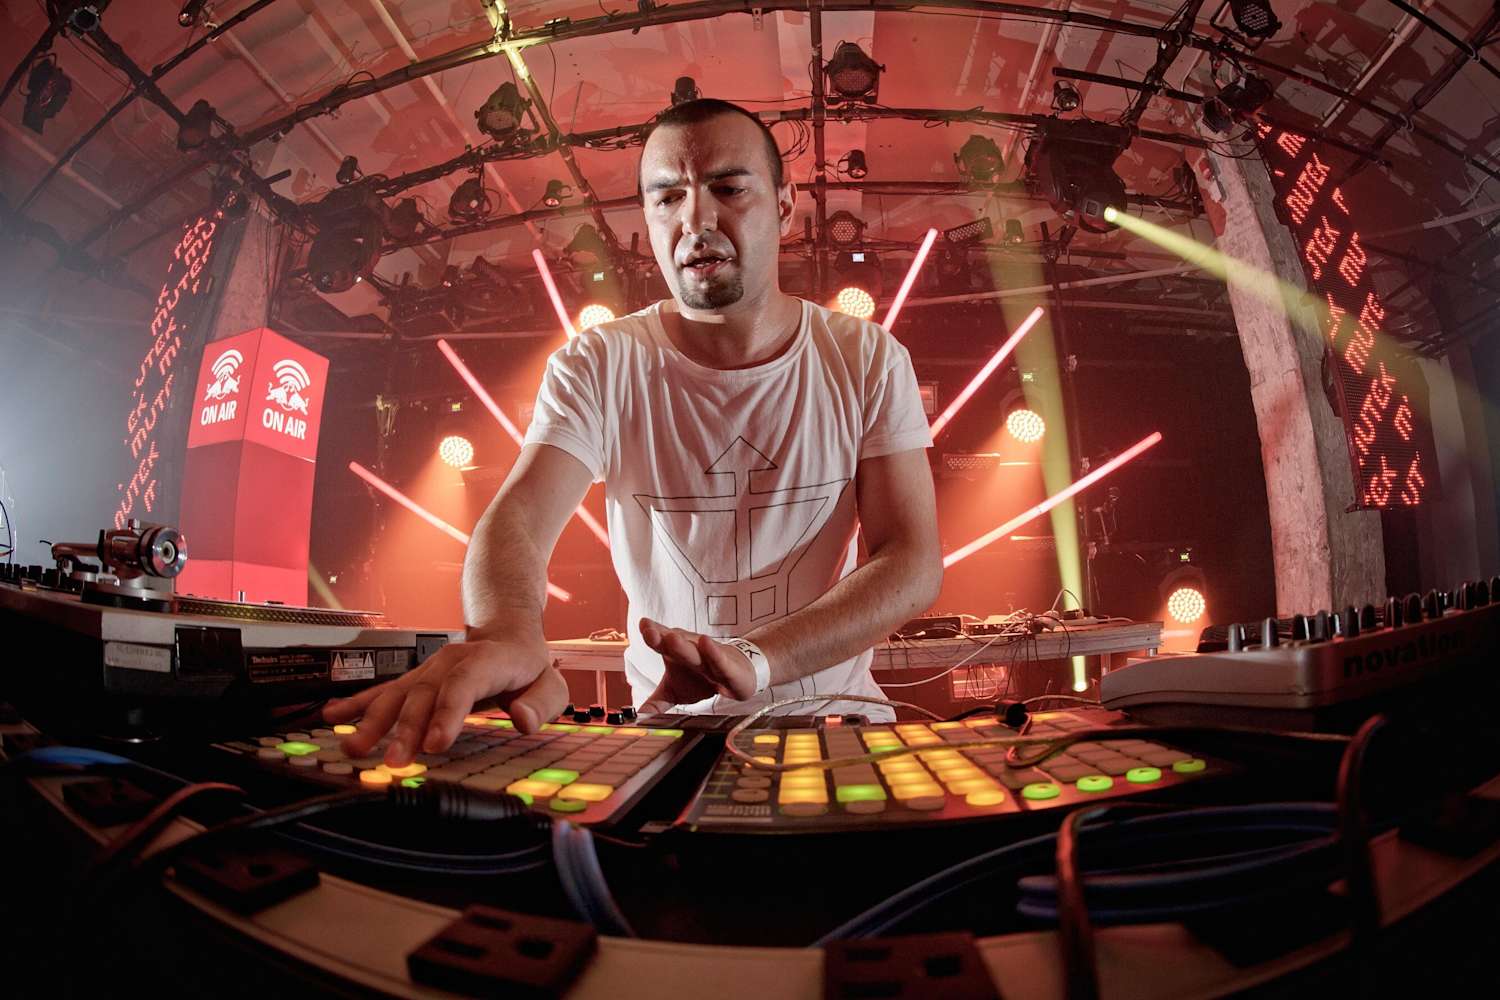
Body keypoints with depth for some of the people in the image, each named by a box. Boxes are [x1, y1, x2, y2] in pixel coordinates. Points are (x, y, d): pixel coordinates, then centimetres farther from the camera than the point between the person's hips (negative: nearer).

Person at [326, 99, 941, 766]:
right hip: (668, 726, 0)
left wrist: (757, 656, -26)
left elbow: (914, 561, -10)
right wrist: (506, 634, -40)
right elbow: (515, 519, -15)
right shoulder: (599, 366, -3)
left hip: (833, 710, 1)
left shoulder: (868, 360, -2)